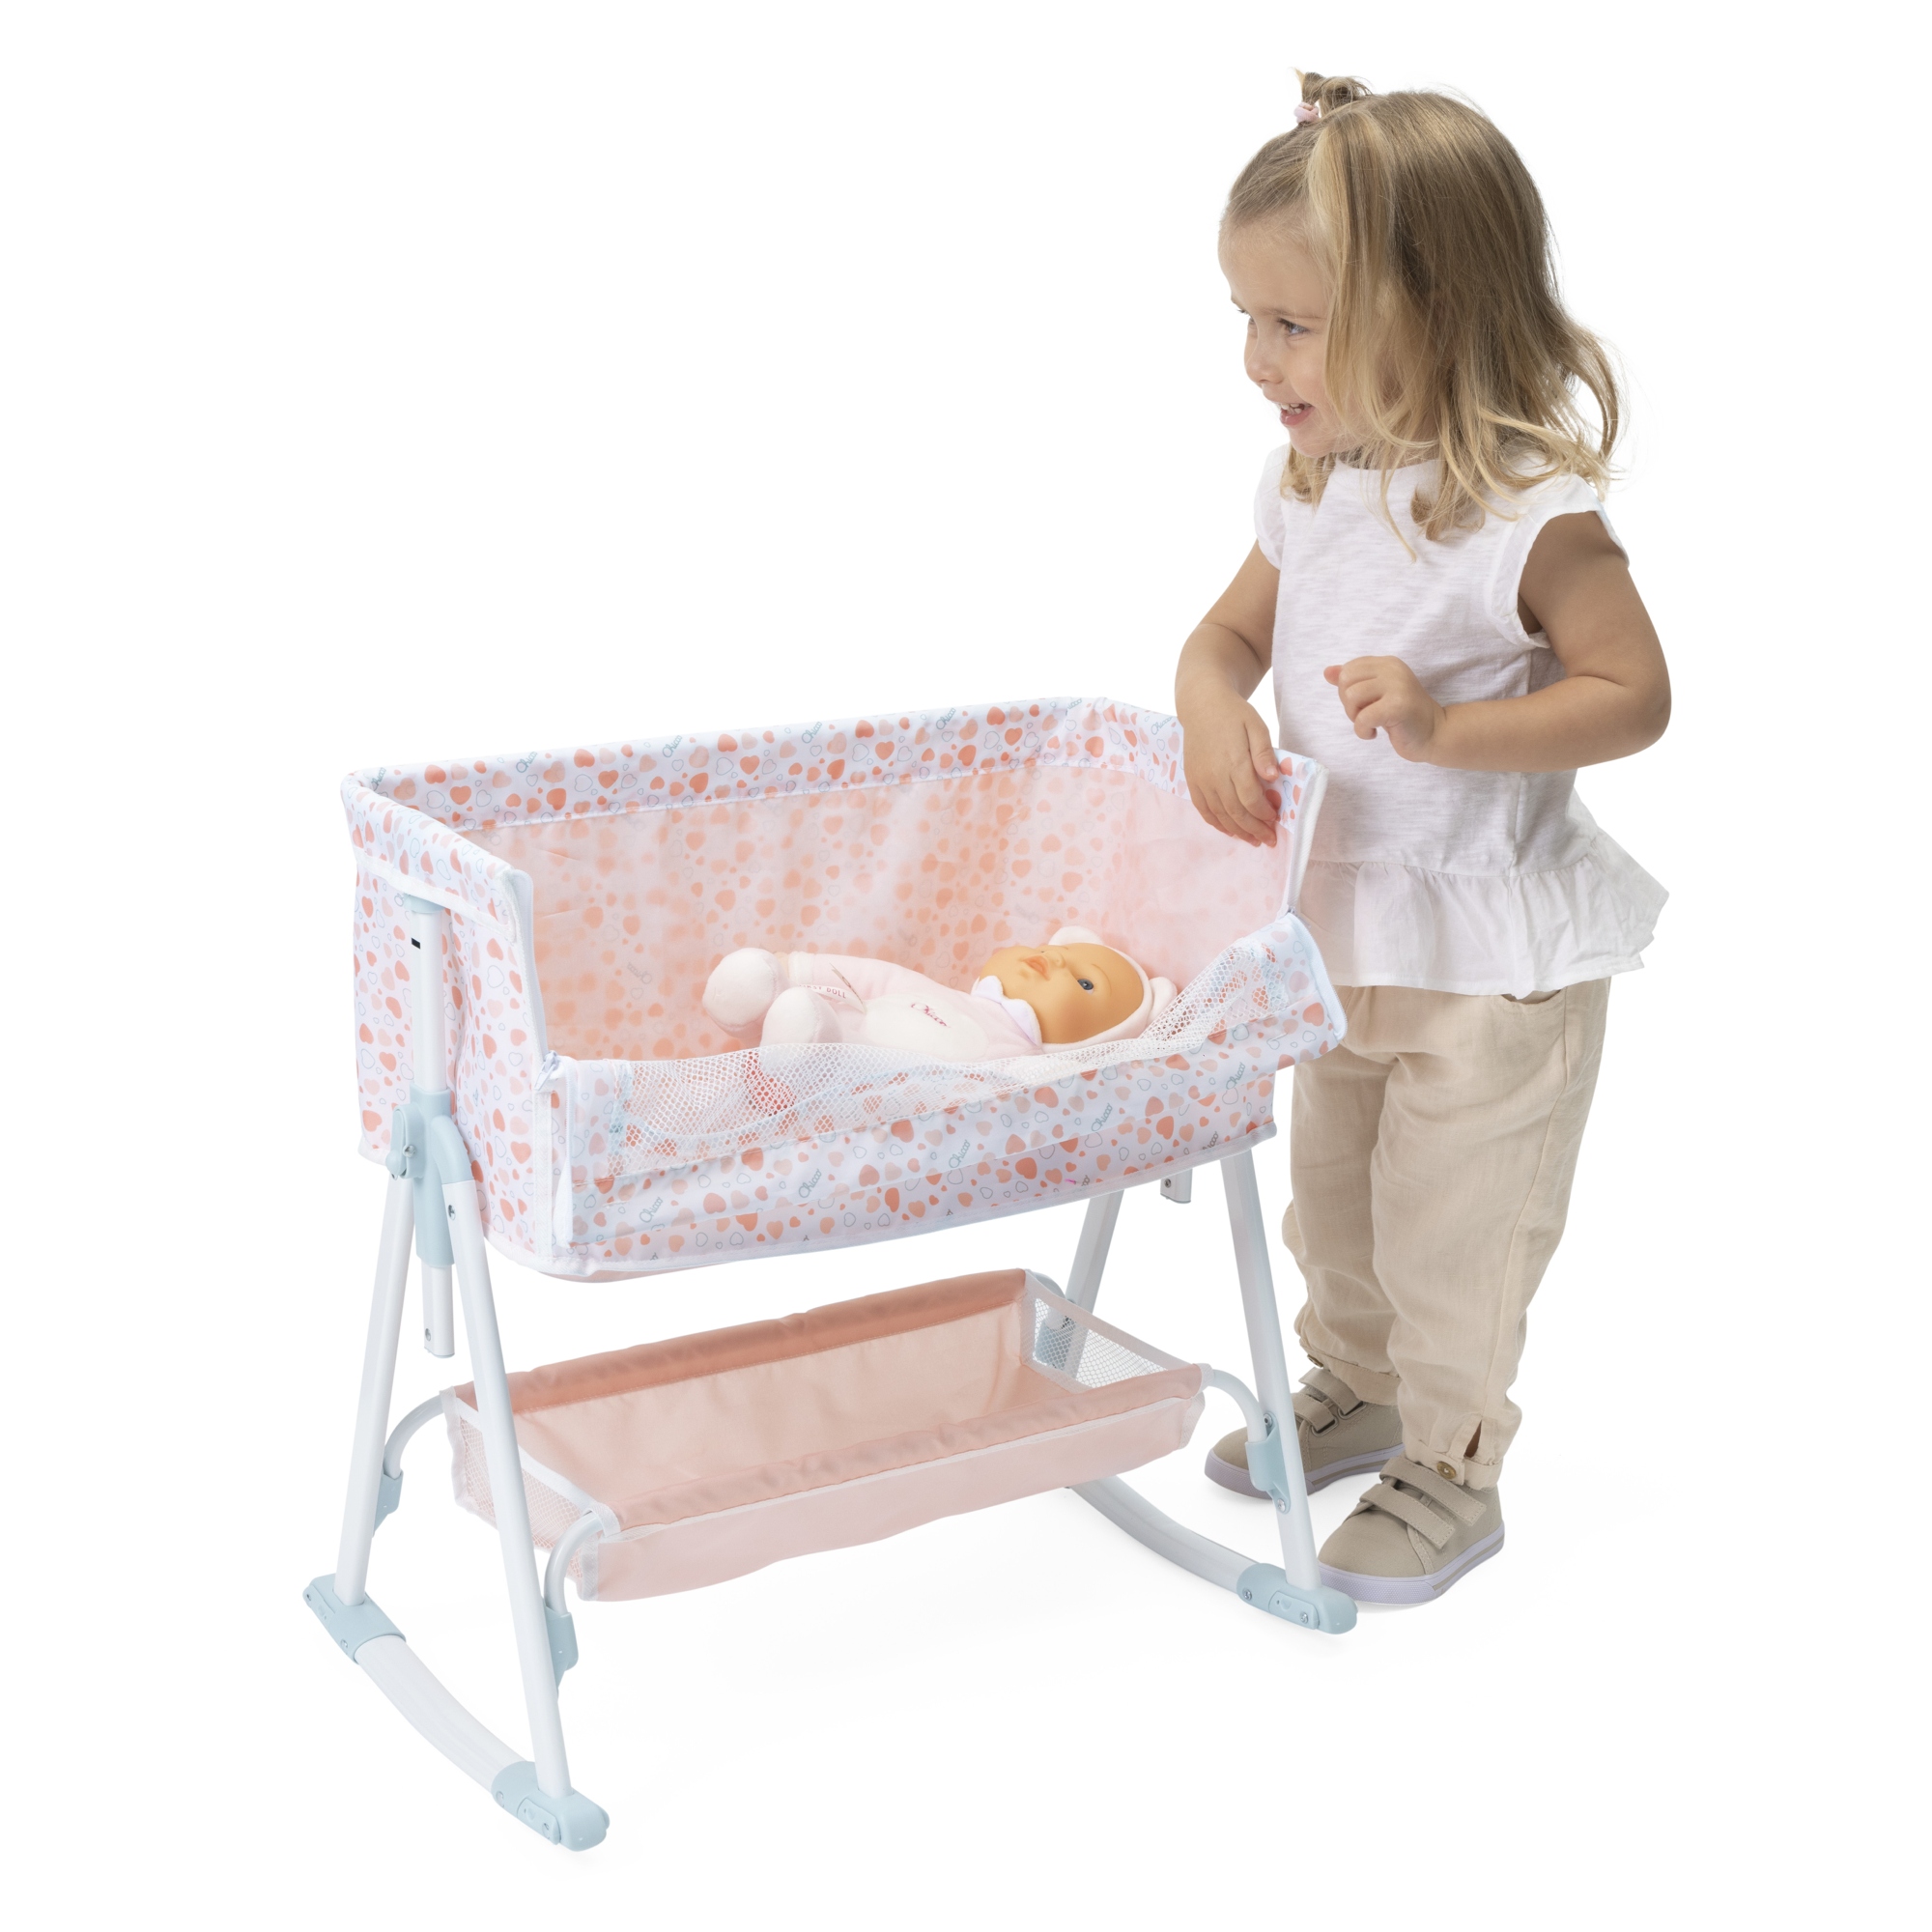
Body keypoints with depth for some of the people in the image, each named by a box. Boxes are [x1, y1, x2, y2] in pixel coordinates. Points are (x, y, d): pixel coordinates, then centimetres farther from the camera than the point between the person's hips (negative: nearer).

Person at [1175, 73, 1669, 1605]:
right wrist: (1213, 710, -16)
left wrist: (1449, 727, -34)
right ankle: (1355, 1389, 47)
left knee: (1453, 1225, 6)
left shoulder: (1530, 512, -24)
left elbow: (1634, 696, -21)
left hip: (1494, 946, -7)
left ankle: (1451, 1470, 26)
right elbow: (1233, 630, 8)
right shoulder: (1311, 487, -2)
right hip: (1344, 919, 7)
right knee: (1334, 1191, 23)